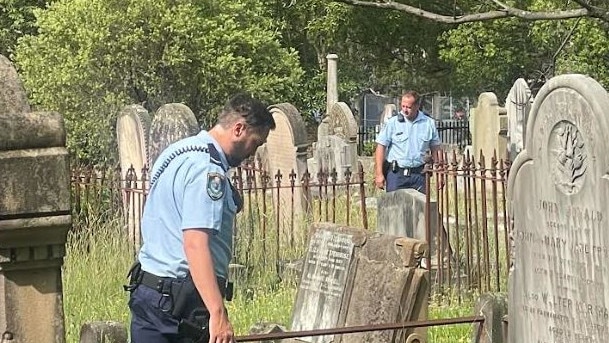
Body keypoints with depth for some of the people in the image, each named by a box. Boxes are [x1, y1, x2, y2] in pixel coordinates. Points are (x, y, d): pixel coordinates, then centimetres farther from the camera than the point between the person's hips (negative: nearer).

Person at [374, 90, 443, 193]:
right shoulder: (392, 123, -1)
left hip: (418, 174, 2)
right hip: (396, 173, -2)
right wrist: (379, 174, -7)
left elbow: (436, 149, 13)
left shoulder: (429, 123, 6)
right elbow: (381, 147, -1)